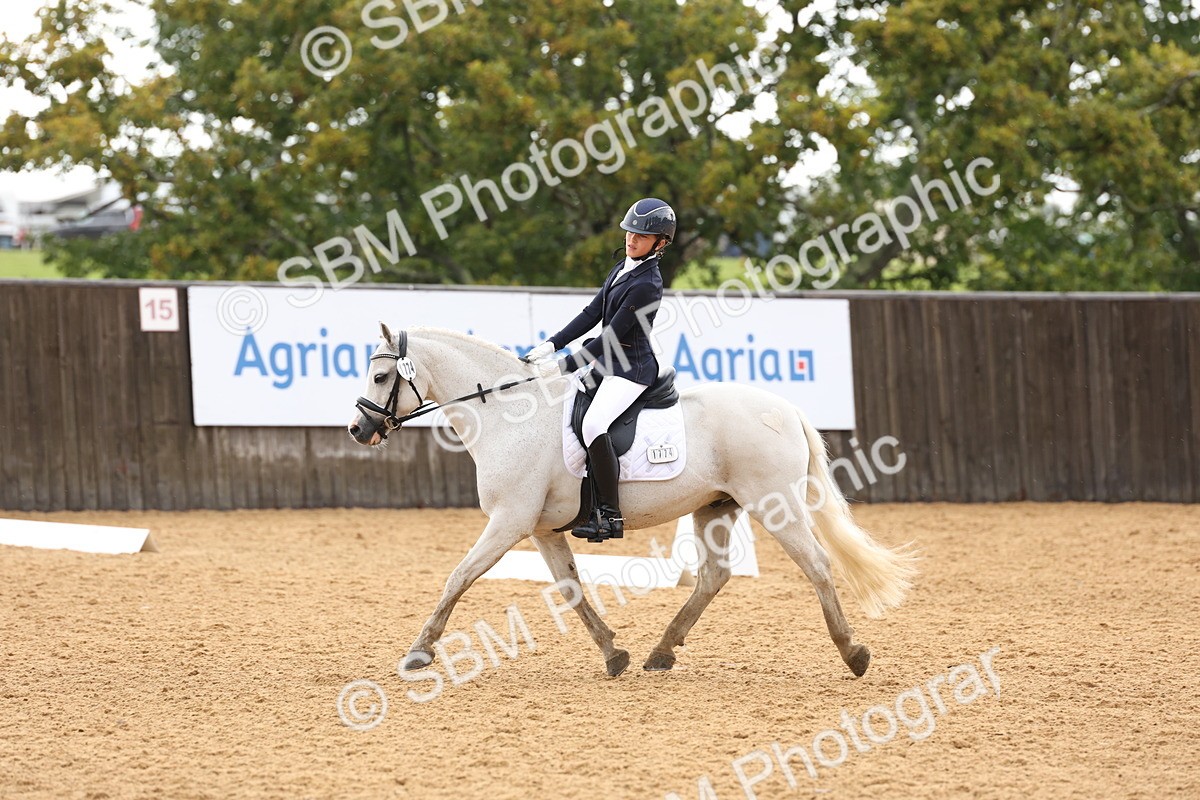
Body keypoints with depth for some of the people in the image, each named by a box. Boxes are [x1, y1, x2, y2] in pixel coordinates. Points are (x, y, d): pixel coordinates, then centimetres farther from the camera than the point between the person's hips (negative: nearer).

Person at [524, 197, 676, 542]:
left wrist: (563, 366, -18)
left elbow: (610, 338, -20)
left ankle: (611, 515, -26)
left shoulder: (647, 285, -19)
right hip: (609, 364, 11)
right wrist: (551, 346, 0)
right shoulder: (623, 268, 10)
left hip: (632, 368, -11)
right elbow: (591, 315, 10)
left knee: (593, 424, -31)